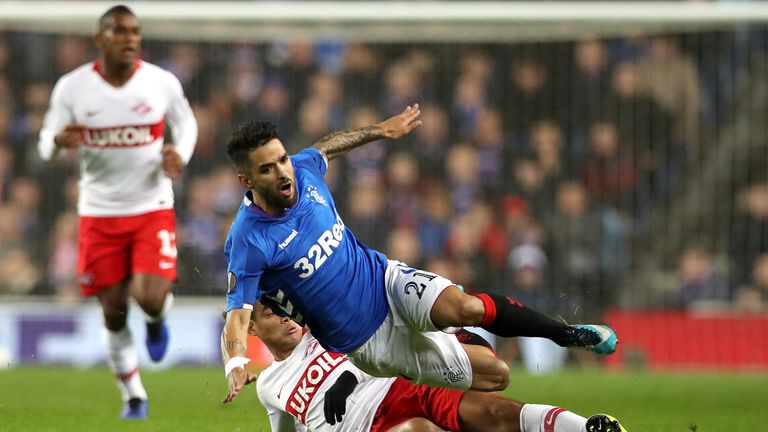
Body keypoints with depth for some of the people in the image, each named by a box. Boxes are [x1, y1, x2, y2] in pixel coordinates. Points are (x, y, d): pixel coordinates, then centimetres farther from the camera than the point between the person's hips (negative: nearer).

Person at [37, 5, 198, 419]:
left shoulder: (162, 83, -6)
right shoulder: (72, 87, -7)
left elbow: (186, 123, 12)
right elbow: (46, 143, -1)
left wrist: (179, 155, -9)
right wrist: (60, 141, -25)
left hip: (152, 209, -1)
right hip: (99, 212, 1)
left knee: (150, 299, -18)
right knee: (114, 311, 5)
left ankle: (157, 319, 22)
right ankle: (133, 396, 24)